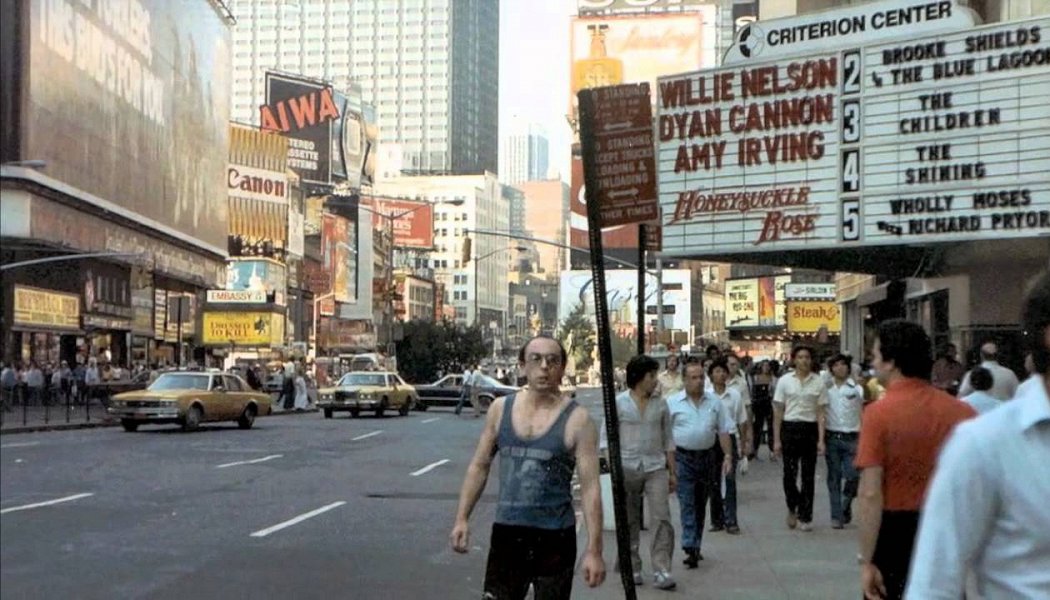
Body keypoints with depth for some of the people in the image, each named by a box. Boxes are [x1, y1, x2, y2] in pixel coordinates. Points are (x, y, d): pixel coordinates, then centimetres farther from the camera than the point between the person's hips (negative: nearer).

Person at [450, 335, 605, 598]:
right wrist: (462, 518, 5)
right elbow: (480, 466, 12)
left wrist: (594, 550, -14)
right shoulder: (500, 409, 3)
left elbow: (590, 487, -10)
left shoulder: (576, 420, -8)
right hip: (506, 532, 3)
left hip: (555, 538, -3)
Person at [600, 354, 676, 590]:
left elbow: (668, 439, 12)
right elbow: (606, 437, 0)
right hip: (627, 469, -2)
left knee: (662, 519, -9)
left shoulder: (660, 403, 7)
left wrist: (672, 472, 11)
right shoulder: (619, 403, -1)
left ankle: (661, 571, -8)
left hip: (656, 467, 2)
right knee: (629, 522, 7)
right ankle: (633, 569, 19)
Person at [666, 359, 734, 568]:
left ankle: (696, 546, 21)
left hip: (707, 457, 4)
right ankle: (690, 548, -16)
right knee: (687, 504, -10)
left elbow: (723, 431, 10)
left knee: (700, 505, 11)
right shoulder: (672, 403, -2)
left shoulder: (714, 403, 7)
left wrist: (728, 455, 1)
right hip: (683, 458, -4)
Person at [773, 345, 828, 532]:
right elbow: (778, 412, 4)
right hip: (789, 428, 0)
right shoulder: (784, 381, 3)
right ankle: (792, 508, 25)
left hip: (810, 429, 0)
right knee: (789, 474, -1)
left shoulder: (818, 382, 2)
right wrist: (776, 439, -1)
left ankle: (805, 517, 13)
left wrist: (821, 440, -4)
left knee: (808, 476, 3)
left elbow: (820, 413, 2)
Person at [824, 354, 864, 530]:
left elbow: (862, 416, 7)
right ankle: (836, 516, 9)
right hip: (832, 437, 0)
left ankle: (846, 507, 20)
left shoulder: (857, 389, 4)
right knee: (834, 478, 3)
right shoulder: (826, 388, 4)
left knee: (853, 476, -6)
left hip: (851, 438, 0)